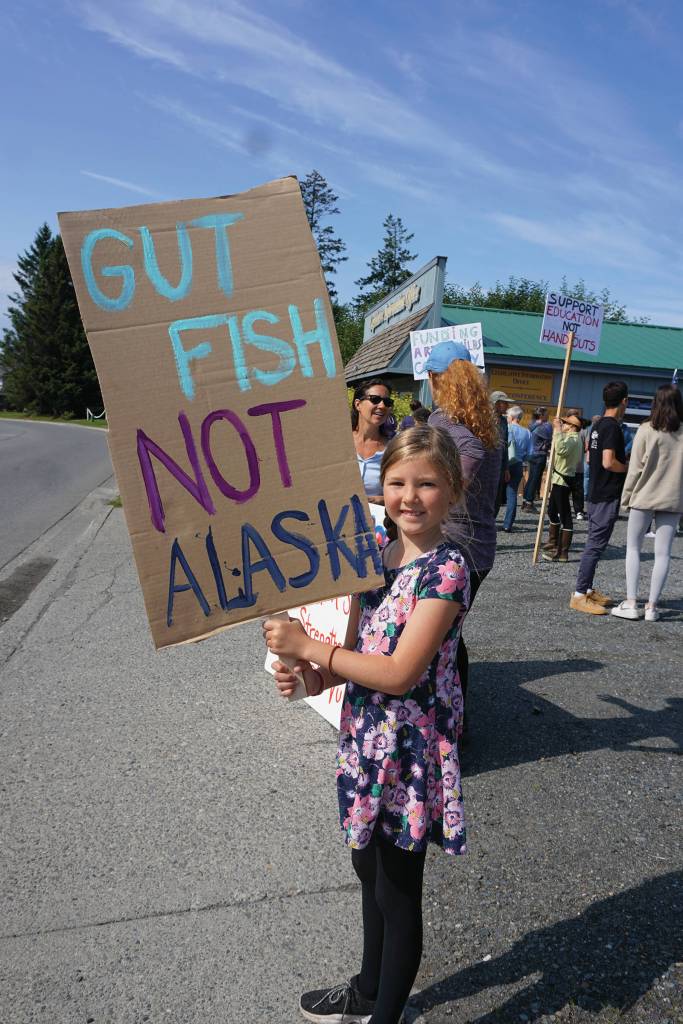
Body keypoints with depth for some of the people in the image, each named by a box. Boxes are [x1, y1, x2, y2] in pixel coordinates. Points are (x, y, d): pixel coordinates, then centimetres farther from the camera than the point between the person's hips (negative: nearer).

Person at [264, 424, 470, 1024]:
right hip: (366, 739, 8)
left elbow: (400, 673, -26)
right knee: (370, 870, 27)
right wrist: (313, 677, -9)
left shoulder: (445, 569, -21)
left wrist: (307, 647, -22)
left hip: (409, 751, -8)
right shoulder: (378, 554, 2)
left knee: (397, 892, 13)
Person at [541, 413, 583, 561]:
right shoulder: (571, 437, 17)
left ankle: (562, 553, -3)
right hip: (559, 480, 11)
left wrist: (557, 430, -32)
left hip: (562, 481, -11)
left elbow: (561, 450, -37)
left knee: (565, 516, -6)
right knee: (552, 512, 22)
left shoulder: (573, 438, -17)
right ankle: (553, 546, 36)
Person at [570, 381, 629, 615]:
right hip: (608, 496, -10)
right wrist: (629, 468, -8)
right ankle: (579, 596, -4)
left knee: (594, 543, 15)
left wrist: (623, 465, 17)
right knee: (596, 545, -7)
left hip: (596, 494, 10)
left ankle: (588, 589, 24)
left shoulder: (598, 426, 11)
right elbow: (609, 462, -25)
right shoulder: (612, 427, -17)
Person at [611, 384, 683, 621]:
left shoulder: (647, 430, -9)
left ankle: (631, 603, 4)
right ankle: (652, 606, 9)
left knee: (633, 548, 8)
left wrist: (626, 496, 2)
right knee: (663, 553, 7)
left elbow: (635, 468, -7)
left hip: (645, 497, -2)